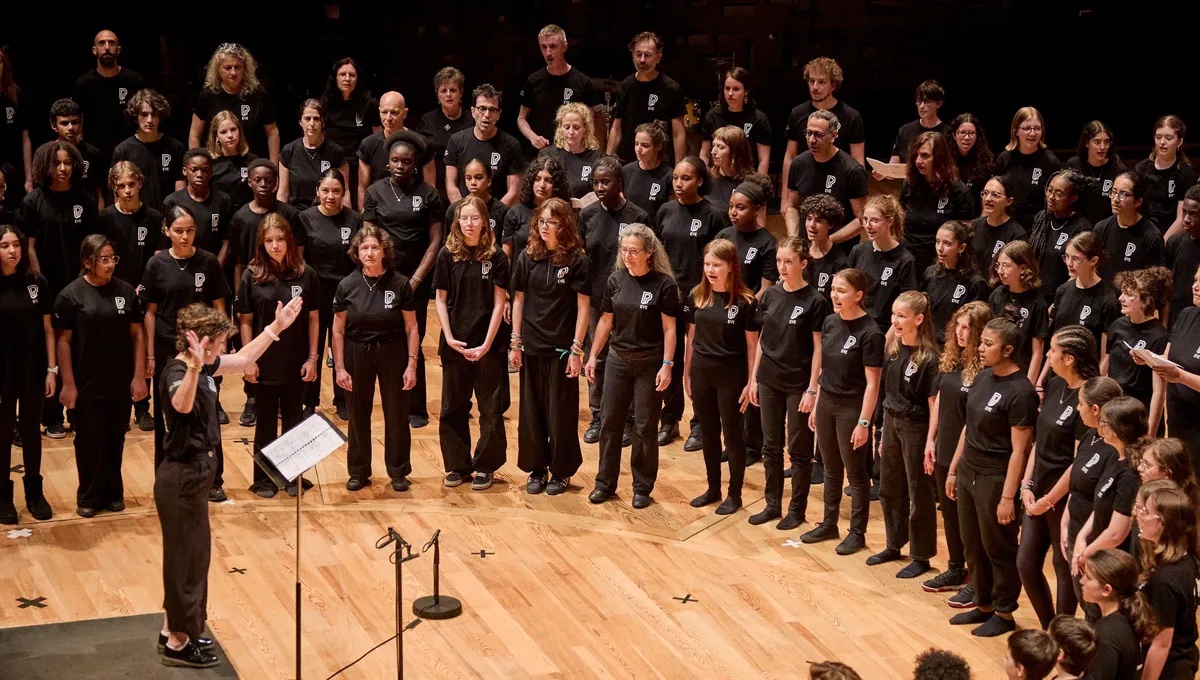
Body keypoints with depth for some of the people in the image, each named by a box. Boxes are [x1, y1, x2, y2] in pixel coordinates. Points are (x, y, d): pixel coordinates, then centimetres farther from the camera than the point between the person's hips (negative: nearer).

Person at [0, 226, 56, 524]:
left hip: (33, 371, 2)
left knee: (31, 431, 14)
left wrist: (52, 369, 0)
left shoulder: (37, 282, -3)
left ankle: (34, 491, 27)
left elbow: (47, 329, 2)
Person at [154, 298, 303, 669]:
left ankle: (174, 630, 31)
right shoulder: (176, 373, -23)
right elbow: (182, 404, -47)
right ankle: (178, 644, 12)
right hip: (181, 477, -10)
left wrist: (276, 327, 19)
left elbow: (243, 359, 21)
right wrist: (195, 368, -63)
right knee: (185, 555, 1)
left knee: (193, 552, 19)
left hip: (194, 473, 10)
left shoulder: (204, 367, 4)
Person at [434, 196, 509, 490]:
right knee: (453, 408, 7)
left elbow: (499, 303, -3)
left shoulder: (496, 257, -3)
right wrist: (450, 338, -8)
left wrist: (487, 344, -10)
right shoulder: (447, 255, 0)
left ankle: (485, 466, 13)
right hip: (454, 344, 1)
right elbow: (441, 300, 3)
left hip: (487, 345, -1)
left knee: (491, 410, 2)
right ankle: (457, 466, 18)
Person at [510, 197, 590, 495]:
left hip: (562, 348, -3)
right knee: (531, 411, 9)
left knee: (561, 413, 4)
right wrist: (515, 342, 2)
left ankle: (561, 471, 17)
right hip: (532, 347, 3)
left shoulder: (578, 261, -7)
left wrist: (577, 349, -10)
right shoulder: (527, 257, 2)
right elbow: (519, 299, 6)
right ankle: (536, 469, 21)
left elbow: (583, 306, -6)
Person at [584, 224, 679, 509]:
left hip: (649, 364, -4)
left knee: (645, 427, 3)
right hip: (618, 360, 4)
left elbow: (669, 328, -10)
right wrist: (592, 355, 8)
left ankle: (642, 487, 16)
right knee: (609, 422, 7)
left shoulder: (663, 284, -11)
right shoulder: (616, 280, 2)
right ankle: (605, 483, 20)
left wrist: (667, 365, -15)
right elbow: (606, 320, 9)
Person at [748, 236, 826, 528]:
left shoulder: (815, 301, -11)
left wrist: (812, 389, -12)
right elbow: (762, 339, 10)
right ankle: (772, 504, 22)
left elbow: (818, 348, -10)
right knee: (771, 446, 12)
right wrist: (754, 377, 8)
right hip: (769, 380, 5)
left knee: (799, 449, 5)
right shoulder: (771, 295, 3)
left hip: (798, 384, -5)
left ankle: (797, 509, 15)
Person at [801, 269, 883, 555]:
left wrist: (864, 423, -17)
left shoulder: (870, 333, -17)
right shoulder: (830, 322, 2)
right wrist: (816, 405, 13)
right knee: (831, 469, 17)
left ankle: (857, 533, 17)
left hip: (851, 409, -6)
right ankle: (829, 524, 29)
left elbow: (872, 383, -15)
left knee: (856, 472, 6)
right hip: (827, 403, 6)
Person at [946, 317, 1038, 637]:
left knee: (998, 549, 6)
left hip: (995, 478, -8)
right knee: (973, 546, 16)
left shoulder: (1020, 392, -18)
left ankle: (1004, 613, 19)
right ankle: (984, 605, 29)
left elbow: (1019, 450, -18)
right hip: (968, 472, 8)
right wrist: (953, 469, 16)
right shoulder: (983, 378, 5)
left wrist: (1008, 497, -19)